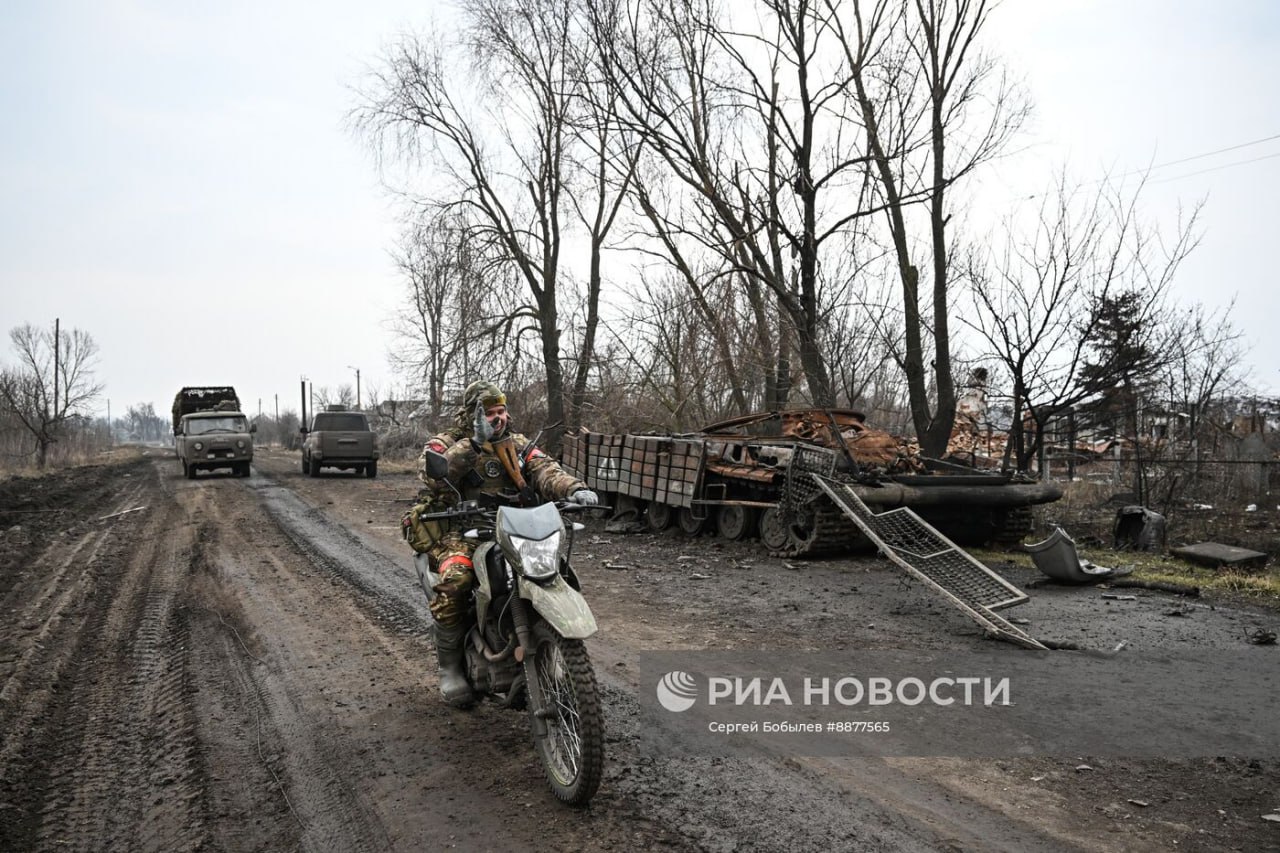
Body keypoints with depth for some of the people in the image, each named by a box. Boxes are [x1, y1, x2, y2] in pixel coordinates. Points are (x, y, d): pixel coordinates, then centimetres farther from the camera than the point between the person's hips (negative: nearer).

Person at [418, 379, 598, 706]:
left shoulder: (517, 443, 15)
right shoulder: (447, 442, 4)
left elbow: (544, 469, -3)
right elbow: (432, 474, -18)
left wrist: (574, 488, -24)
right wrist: (474, 443, -25)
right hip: (461, 531, -4)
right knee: (454, 580, -33)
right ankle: (449, 667, -14)